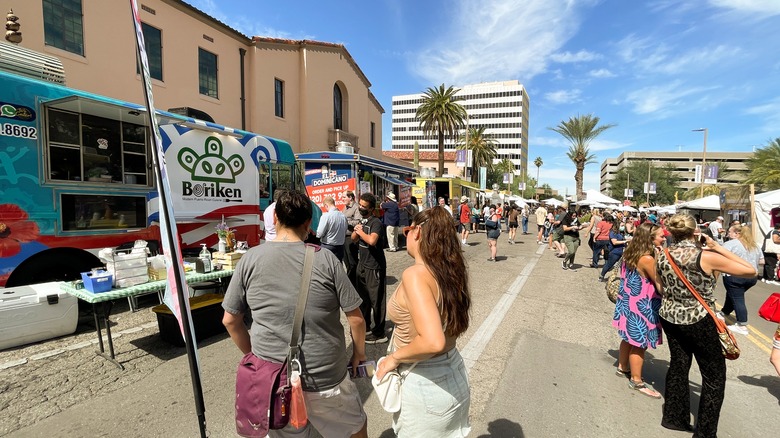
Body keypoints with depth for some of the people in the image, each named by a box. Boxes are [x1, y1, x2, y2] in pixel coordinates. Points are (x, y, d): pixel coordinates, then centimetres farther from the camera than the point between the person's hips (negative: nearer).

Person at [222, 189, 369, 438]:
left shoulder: (250, 259, -7)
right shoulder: (325, 259, -14)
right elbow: (356, 319, -9)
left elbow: (230, 320, 2)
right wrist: (359, 352, 9)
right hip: (325, 378, -2)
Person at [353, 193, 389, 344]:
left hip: (374, 267, -9)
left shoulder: (376, 222, -17)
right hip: (362, 264, 9)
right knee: (363, 297, 20)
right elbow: (354, 239, 14)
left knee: (376, 299, 0)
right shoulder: (362, 220, 9)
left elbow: (372, 240, -33)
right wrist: (356, 231, -7)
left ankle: (378, 333, 12)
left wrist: (361, 231, -17)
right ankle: (365, 326, 37)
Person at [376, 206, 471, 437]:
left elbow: (433, 342, -34)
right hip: (453, 373, 7)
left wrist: (394, 358, -21)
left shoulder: (415, 274, -27)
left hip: (424, 383, -7)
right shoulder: (450, 270, -5)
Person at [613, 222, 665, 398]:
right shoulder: (648, 259, -23)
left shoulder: (631, 254, 3)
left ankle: (622, 368, 38)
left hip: (629, 302, 9)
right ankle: (636, 381, 18)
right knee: (640, 343, 5)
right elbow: (661, 285, -17)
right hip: (641, 306, -9)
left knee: (630, 338, 23)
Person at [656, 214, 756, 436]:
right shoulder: (707, 256, -18)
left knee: (678, 365, 20)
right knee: (715, 376, 14)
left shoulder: (662, 256, -5)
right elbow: (751, 270, -6)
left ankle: (674, 417, 33)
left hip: (670, 318, 5)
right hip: (699, 321, -4)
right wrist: (718, 247, -5)